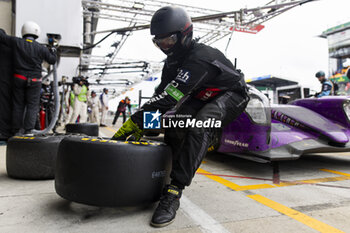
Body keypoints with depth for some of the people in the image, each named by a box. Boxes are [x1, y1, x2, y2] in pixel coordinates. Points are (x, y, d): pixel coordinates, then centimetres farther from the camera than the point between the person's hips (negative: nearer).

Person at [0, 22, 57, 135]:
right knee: (32, 106, 2)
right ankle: (28, 131, -5)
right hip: (34, 81, -2)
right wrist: (53, 51, 25)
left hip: (18, 79, 2)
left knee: (18, 105, 9)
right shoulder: (41, 49, -5)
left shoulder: (16, 42, -1)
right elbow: (52, 60, 5)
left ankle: (16, 131, 14)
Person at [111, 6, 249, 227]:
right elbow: (161, 93, -3)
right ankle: (162, 171, 4)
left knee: (200, 125, -35)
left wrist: (133, 122, -39)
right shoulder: (174, 60, -1)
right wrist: (141, 124, -13)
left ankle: (174, 191, -36)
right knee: (172, 119, -10)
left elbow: (169, 96, -39)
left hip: (232, 95, -9)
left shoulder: (200, 58, -32)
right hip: (204, 98, 9)